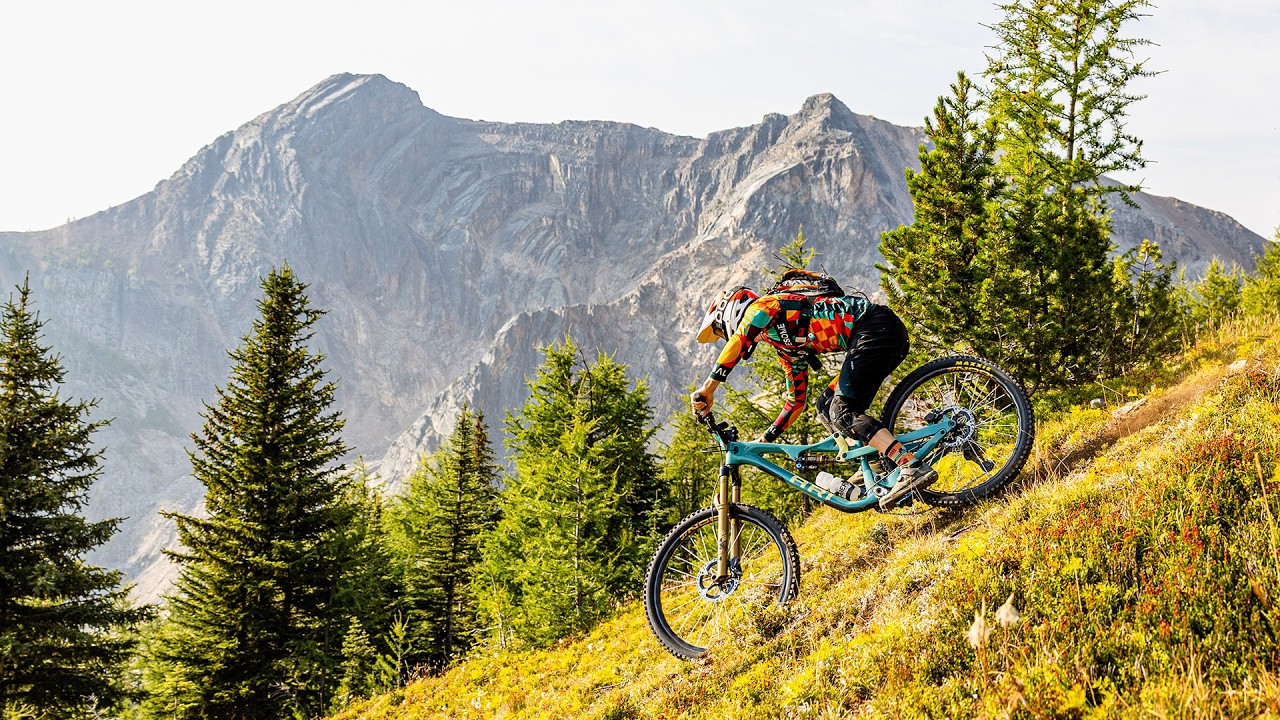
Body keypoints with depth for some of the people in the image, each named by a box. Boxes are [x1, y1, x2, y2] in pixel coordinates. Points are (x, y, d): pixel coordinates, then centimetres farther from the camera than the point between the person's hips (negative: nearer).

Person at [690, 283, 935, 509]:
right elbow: (796, 402, 29)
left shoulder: (763, 306, 2)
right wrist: (763, 441, 30)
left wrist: (707, 388, -16)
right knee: (827, 407, 10)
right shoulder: (787, 349, 26)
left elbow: (737, 344, -17)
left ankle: (914, 468, -27)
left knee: (842, 411, -16)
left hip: (876, 325, -10)